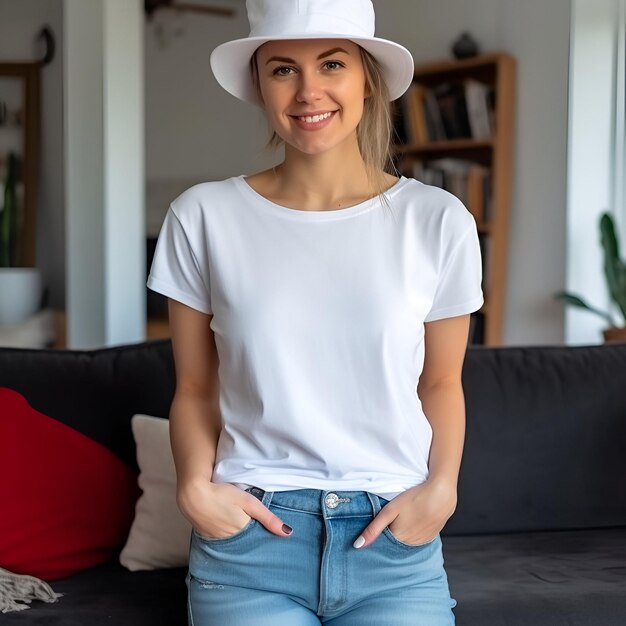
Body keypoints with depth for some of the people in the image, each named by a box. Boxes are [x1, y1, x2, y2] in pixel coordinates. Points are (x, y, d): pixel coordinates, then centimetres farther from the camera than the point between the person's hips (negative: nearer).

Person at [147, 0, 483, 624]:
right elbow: (195, 389, 6)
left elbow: (440, 383, 10)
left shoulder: (437, 221, -1)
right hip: (248, 533, 0)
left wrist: (441, 488, -6)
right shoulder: (202, 217, -2)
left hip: (395, 544, 1)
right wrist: (195, 487, -10)